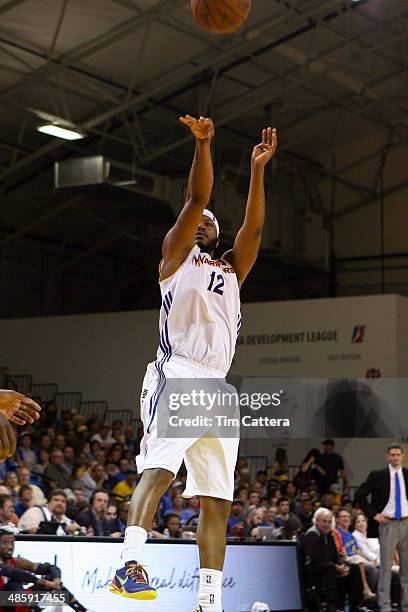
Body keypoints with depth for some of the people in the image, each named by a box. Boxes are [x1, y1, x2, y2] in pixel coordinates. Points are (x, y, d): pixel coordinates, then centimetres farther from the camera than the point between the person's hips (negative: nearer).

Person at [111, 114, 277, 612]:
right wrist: (203, 145, -6)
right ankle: (129, 565, -36)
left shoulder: (232, 269, 28)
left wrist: (258, 169, 10)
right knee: (160, 467, -26)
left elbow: (254, 227, 14)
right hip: (176, 374, -6)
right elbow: (195, 199, 2)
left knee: (216, 498, 0)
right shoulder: (176, 256, 15)